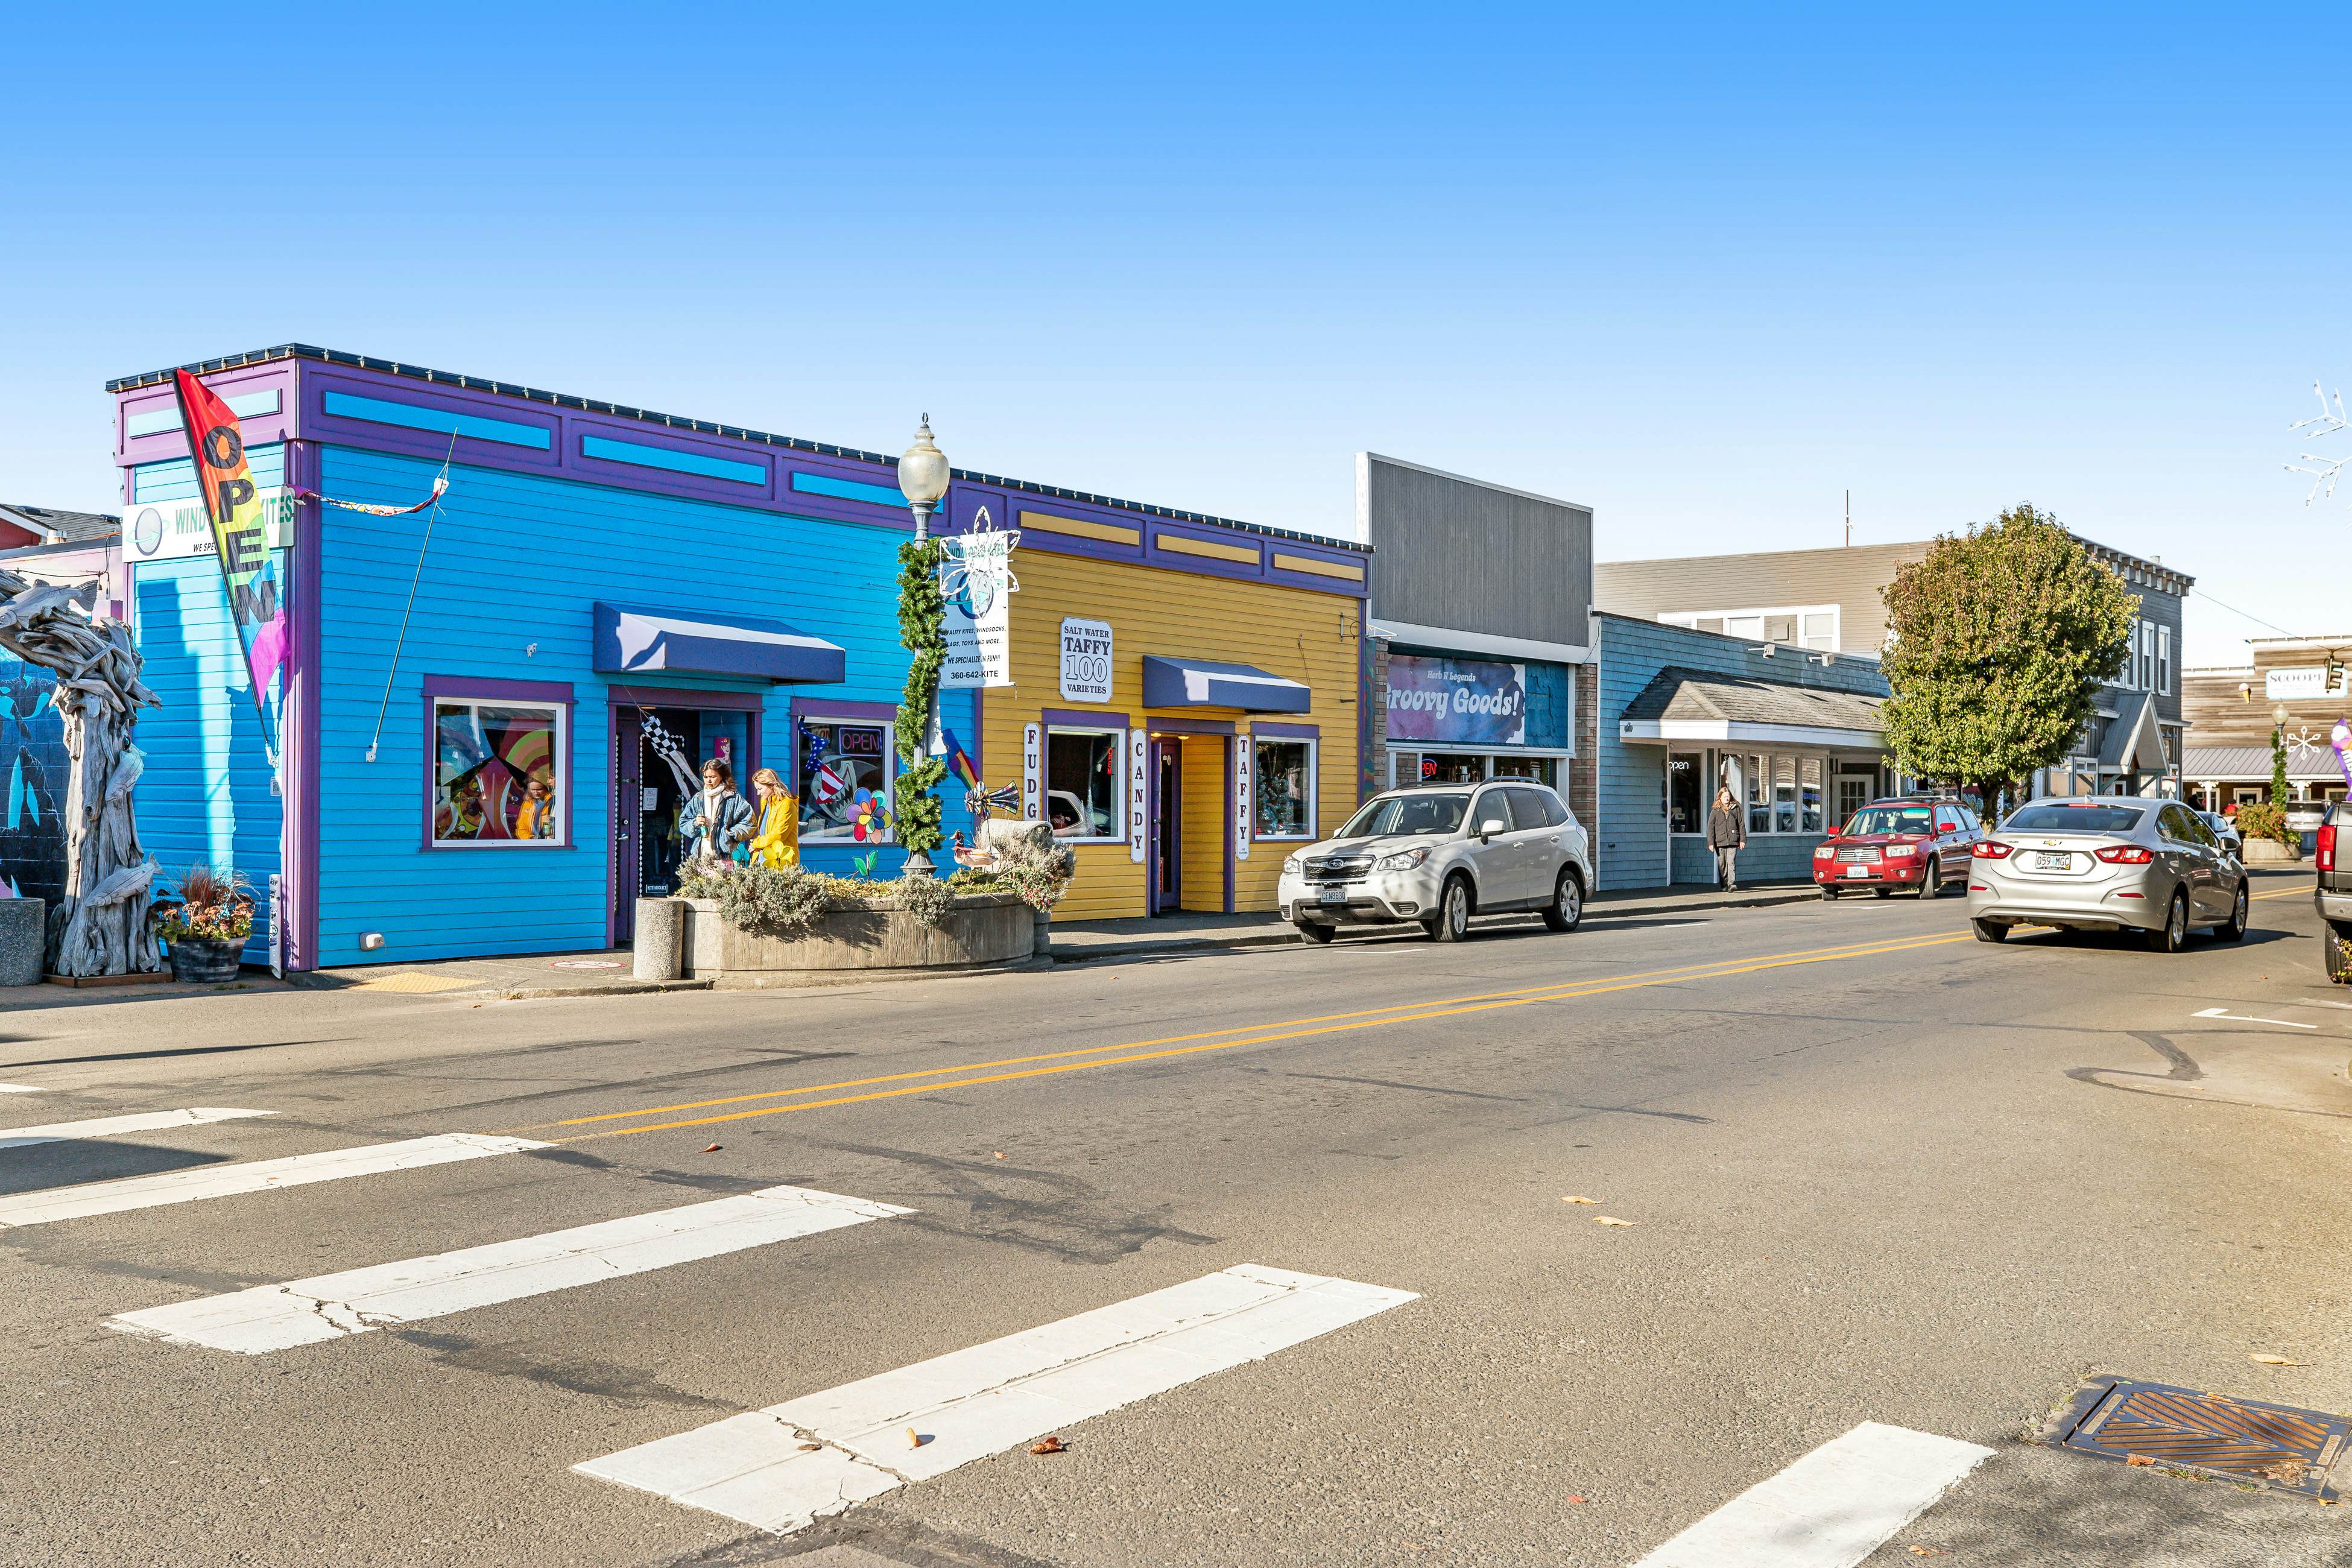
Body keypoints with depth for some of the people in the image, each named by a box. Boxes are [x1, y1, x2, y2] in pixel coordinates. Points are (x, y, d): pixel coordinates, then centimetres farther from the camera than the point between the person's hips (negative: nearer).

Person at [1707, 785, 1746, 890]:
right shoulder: (1716, 811, 6)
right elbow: (1710, 827, 5)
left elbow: (1741, 824, 11)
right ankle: (1724, 885, 13)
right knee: (1722, 864, 5)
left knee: (1731, 862, -12)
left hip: (1733, 841, -1)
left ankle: (1732, 883, -16)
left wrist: (1743, 839, 5)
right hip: (1720, 842, 1)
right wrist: (1711, 842, -3)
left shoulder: (1736, 808, 8)